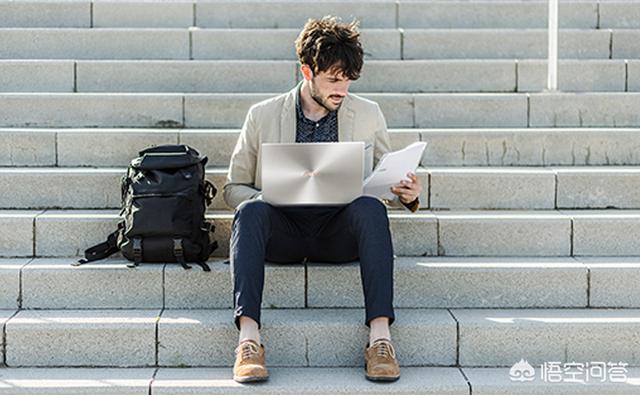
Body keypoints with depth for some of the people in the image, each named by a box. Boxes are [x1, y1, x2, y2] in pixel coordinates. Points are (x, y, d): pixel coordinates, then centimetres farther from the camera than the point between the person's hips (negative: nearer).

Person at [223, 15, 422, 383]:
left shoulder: (368, 114, 12)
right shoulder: (263, 115, 8)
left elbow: (387, 184, 18)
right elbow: (234, 186, 11)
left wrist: (407, 195, -7)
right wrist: (264, 199, -12)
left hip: (339, 230, 1)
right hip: (282, 230, 0)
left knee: (371, 207, -32)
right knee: (251, 211, -33)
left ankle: (380, 335, -39)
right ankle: (249, 336, -41)